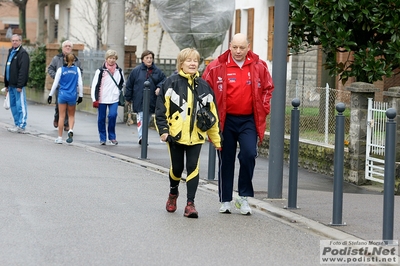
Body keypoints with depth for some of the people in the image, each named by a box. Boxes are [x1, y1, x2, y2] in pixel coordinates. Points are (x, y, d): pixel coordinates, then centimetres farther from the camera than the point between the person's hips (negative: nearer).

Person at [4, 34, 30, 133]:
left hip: (18, 85, -9)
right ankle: (17, 124, 17)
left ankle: (21, 126, -6)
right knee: (13, 105, 12)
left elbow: (23, 71, -18)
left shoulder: (23, 53, -10)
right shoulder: (11, 52, 18)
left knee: (20, 105, -7)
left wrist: (20, 85, -22)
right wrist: (6, 84, 20)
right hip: (11, 84, 9)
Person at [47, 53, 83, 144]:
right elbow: (80, 84, 3)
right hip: (73, 96, 1)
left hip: (62, 95, -1)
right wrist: (80, 96, 12)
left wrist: (50, 95, 9)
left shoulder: (61, 70, -3)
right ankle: (71, 130, -11)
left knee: (61, 116, 7)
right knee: (71, 115, 16)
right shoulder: (77, 70, 0)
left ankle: (60, 137, 9)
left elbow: (55, 84, 0)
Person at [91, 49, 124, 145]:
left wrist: (120, 93, 18)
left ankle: (112, 137, 0)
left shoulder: (119, 71, 9)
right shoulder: (101, 71, -2)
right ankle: (103, 138, 15)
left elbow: (122, 83, 25)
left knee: (113, 115, -16)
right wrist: (95, 99, -9)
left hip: (114, 99, 1)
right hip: (102, 99, -1)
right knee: (101, 119, 3)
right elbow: (94, 85, -4)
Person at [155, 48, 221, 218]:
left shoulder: (203, 86, 7)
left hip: (196, 135, 1)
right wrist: (163, 130, -12)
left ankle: (190, 204, -3)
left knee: (193, 167, -7)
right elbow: (162, 108, -4)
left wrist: (216, 138, 10)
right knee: (177, 168, 9)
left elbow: (212, 114, 10)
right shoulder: (171, 83, -2)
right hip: (176, 134, -1)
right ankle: (173, 193, 38)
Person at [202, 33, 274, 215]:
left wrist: (263, 109, 3)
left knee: (249, 154, -17)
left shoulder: (259, 66, 3)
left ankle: (244, 196, -2)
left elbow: (268, 88, 14)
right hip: (225, 120, 0)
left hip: (249, 120, 0)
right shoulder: (217, 67, -3)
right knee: (226, 160, 7)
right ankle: (225, 200, 18)